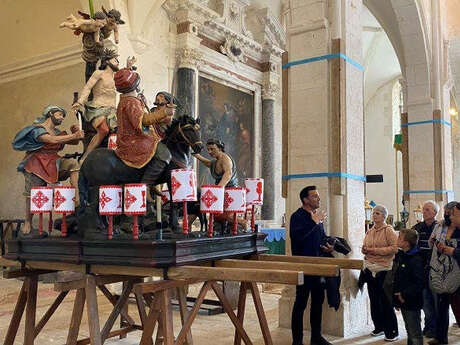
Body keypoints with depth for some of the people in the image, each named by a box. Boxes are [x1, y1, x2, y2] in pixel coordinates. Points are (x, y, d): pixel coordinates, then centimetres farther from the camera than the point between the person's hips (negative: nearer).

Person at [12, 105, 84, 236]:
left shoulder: (56, 131, 17)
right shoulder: (37, 129, -6)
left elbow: (74, 142, 16)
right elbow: (52, 140, -24)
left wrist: (76, 133, -7)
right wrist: (74, 136, -26)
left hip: (53, 164, 6)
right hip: (36, 166, -6)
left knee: (72, 163, -18)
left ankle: (77, 199, -26)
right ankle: (27, 224, 8)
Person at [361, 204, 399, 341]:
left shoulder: (388, 230, -7)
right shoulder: (369, 231, 13)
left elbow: (395, 248, -15)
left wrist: (376, 250, -18)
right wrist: (364, 250, 0)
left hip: (384, 270, -7)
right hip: (370, 269, 7)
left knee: (386, 301, -3)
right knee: (374, 300, 13)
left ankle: (392, 332, 6)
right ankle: (379, 327, 26)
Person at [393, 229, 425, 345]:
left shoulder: (416, 260, -21)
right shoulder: (400, 256, 8)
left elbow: (419, 283, -25)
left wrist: (405, 295, -23)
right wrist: (396, 294, 13)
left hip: (412, 302, -9)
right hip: (402, 301, 9)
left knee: (415, 333, 2)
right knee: (409, 330, 21)